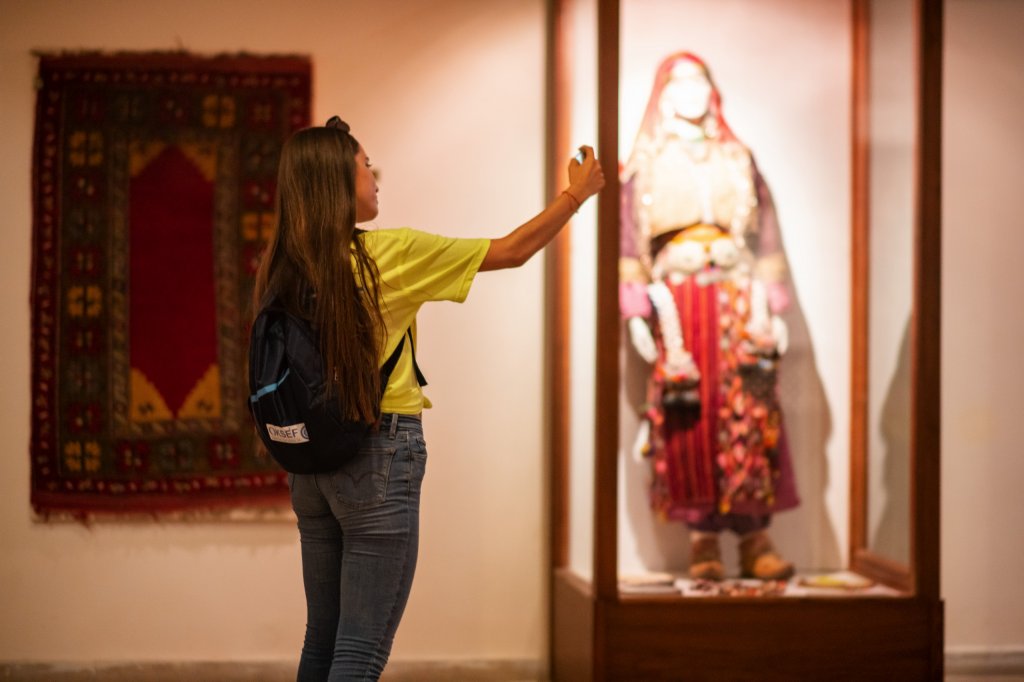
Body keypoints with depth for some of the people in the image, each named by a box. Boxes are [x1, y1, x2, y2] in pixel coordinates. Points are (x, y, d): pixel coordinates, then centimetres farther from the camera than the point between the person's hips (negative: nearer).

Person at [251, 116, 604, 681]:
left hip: (309, 461, 7)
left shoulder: (283, 267, 3)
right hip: (378, 452, -7)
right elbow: (514, 250, -4)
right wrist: (577, 194, 8)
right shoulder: (388, 254, -12)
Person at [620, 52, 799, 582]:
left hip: (737, 297, 1)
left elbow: (765, 238, 12)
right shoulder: (645, 165, 11)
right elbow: (630, 241, 4)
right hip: (677, 300, -1)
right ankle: (704, 543, -3)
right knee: (688, 422, -7)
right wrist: (636, 311, -7)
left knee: (749, 416, -8)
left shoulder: (737, 160, 16)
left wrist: (773, 309, 3)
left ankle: (755, 542, -6)